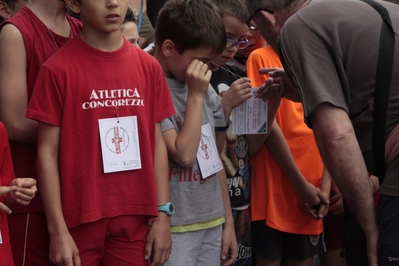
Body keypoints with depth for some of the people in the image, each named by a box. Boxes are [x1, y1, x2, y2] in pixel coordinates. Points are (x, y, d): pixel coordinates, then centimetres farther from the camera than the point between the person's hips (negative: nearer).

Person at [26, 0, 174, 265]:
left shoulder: (149, 66, 5)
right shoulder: (58, 69, -7)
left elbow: (157, 143, 8)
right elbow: (48, 152, -6)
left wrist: (163, 214, 3)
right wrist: (58, 230, -9)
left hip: (134, 217, 3)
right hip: (81, 218, -3)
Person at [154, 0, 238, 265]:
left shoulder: (205, 90, 8)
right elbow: (184, 154, -18)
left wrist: (227, 221, 13)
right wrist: (196, 96, -14)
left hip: (212, 223, 6)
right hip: (175, 228, -6)